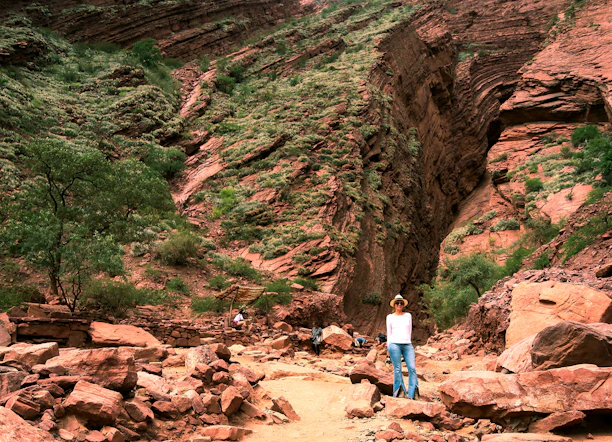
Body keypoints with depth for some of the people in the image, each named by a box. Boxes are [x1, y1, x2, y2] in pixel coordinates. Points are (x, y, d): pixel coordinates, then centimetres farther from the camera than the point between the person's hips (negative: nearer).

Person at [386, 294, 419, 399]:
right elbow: (389, 333, 13)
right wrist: (388, 347, 8)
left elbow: (410, 330, 19)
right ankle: (398, 394, 2)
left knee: (412, 368, -10)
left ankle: (411, 394, -8)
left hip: (407, 345, 2)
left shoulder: (408, 315, 15)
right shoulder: (390, 317, 10)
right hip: (394, 344, -2)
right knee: (397, 369, -4)